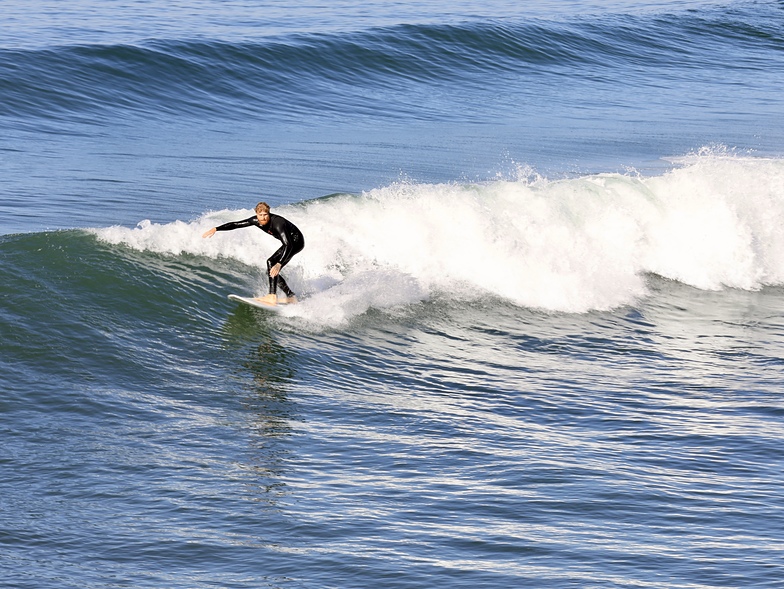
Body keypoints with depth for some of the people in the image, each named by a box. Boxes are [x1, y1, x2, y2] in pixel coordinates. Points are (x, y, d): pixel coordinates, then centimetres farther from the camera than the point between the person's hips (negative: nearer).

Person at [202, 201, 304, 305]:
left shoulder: (277, 224, -34)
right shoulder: (256, 220, -11)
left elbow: (288, 245, -43)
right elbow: (236, 224, -2)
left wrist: (279, 264, -54)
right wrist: (215, 229, -9)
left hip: (296, 241, -9)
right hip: (288, 242, 9)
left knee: (271, 262, -26)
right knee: (271, 271, 6)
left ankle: (272, 297, -33)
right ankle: (291, 297, 15)